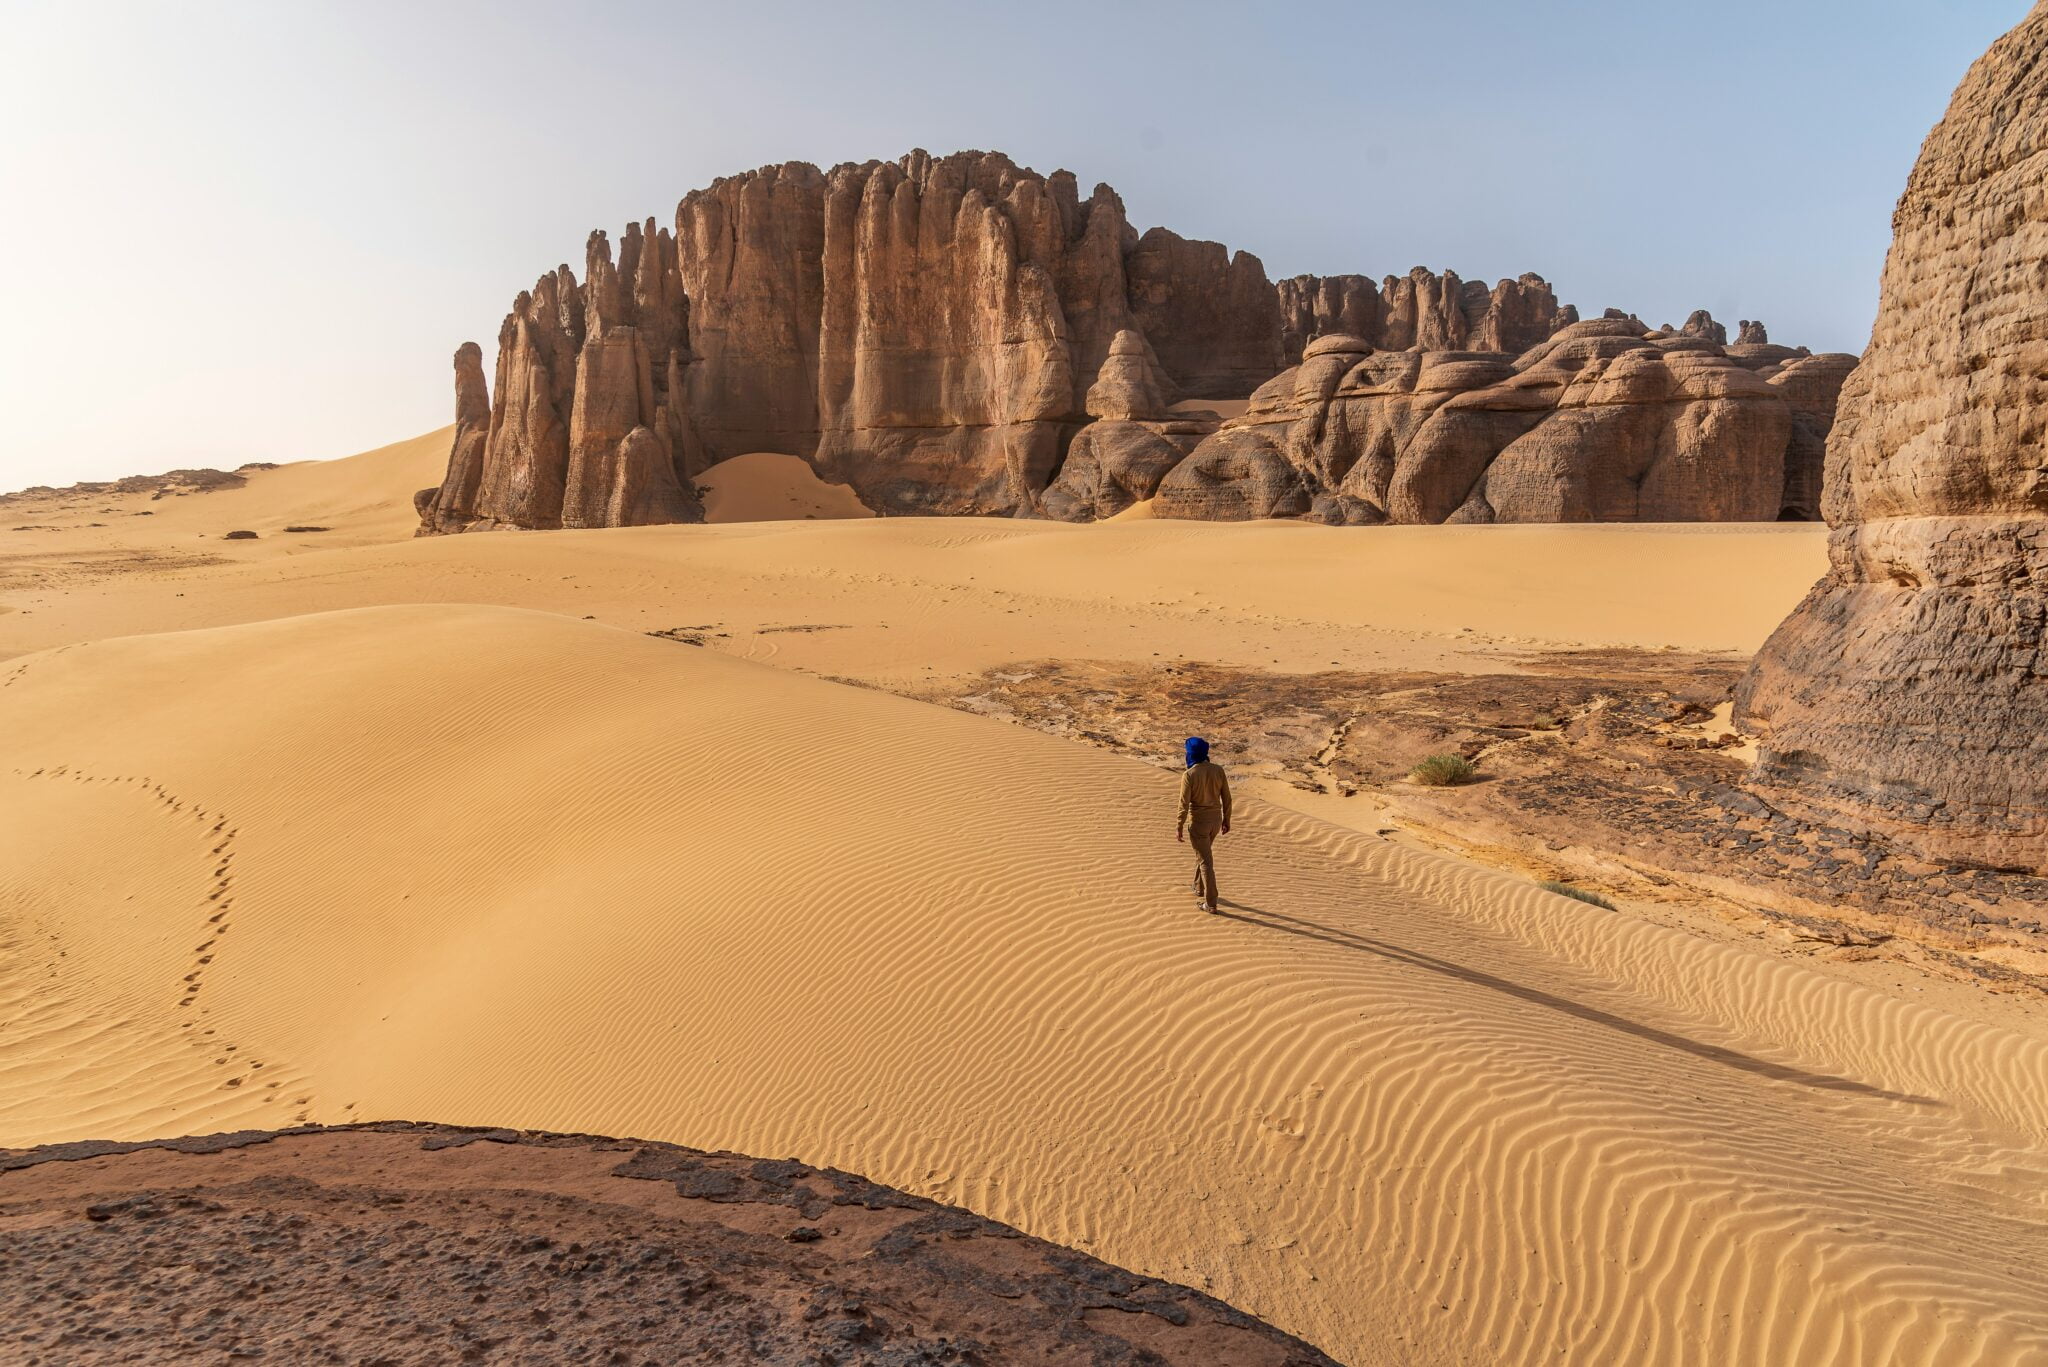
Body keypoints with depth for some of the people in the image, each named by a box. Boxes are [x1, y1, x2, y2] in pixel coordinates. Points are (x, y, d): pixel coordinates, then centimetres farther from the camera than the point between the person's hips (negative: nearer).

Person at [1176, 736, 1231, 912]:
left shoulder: (1189, 775, -20)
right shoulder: (1218, 770, -6)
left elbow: (1184, 804, -17)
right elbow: (1226, 798, 0)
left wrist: (1179, 828, -6)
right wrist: (1226, 820, 12)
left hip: (1198, 822, -5)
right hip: (1216, 819, 5)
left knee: (1205, 861, 2)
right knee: (1202, 853, 28)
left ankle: (1211, 903, 6)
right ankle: (1199, 888, 42)